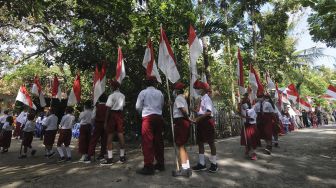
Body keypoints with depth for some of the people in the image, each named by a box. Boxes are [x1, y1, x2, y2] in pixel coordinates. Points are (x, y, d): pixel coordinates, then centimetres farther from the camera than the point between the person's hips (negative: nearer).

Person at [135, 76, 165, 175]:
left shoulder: (143, 92, 0)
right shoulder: (160, 93, 9)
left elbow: (138, 106, 2)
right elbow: (162, 105, 13)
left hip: (148, 117, -4)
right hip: (159, 117, 4)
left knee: (147, 142, -2)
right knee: (158, 141, 11)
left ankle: (148, 166, -1)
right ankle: (160, 164, 22)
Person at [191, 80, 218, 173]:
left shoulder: (206, 98, -12)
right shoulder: (201, 99, 12)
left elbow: (209, 112, -21)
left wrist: (198, 118, -25)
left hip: (207, 121, -9)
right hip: (201, 121, 9)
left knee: (211, 142, 4)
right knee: (200, 142, 12)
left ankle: (214, 164, 20)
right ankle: (201, 163, 23)